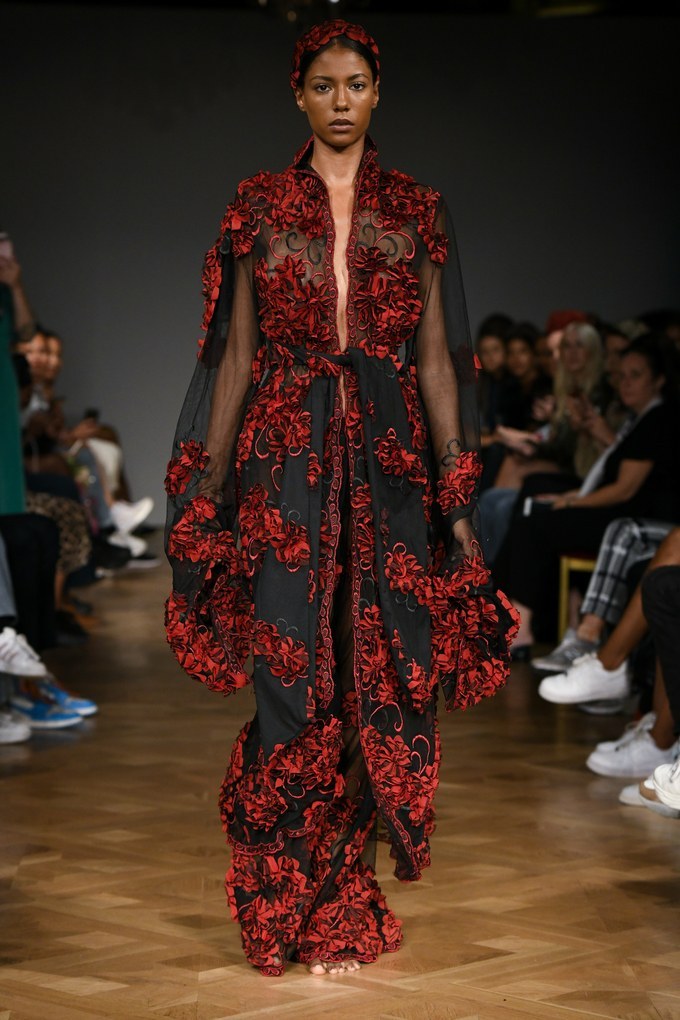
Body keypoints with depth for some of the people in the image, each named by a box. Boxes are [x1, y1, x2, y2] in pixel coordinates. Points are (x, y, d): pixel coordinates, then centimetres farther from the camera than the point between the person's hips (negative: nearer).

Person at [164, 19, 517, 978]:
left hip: (388, 456, 1)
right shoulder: (260, 205, 7)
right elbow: (238, 351, 6)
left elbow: (435, 357, 6)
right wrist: (211, 485, 1)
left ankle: (342, 903, 12)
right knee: (293, 670, -5)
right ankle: (288, 906, 6)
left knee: (379, 673, 0)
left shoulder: (415, 210, 9)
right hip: (285, 455, -1)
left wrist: (458, 498, 1)